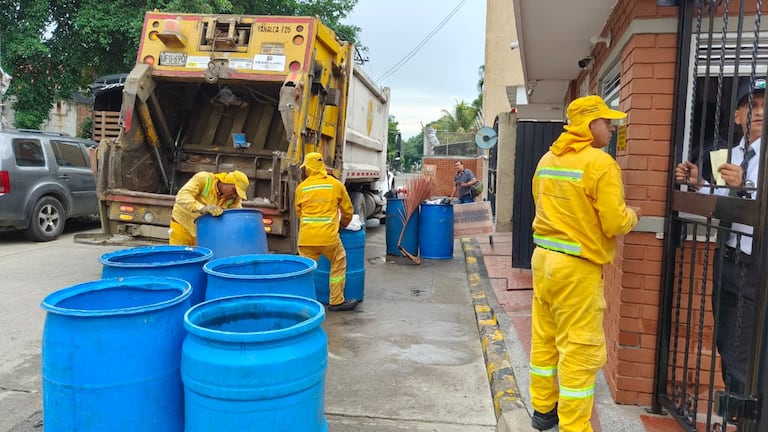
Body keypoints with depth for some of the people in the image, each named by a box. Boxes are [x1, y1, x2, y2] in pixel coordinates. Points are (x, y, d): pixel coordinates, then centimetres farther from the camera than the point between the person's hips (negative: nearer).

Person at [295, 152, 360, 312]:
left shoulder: (301, 187, 6)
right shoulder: (336, 184, 4)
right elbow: (347, 210, 11)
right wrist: (343, 224, 30)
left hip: (306, 236, 2)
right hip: (328, 235, -1)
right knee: (338, 265, 14)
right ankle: (336, 302, 17)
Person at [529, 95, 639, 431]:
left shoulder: (547, 159, 8)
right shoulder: (601, 163, -14)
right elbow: (614, 224, -15)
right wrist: (632, 215, 5)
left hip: (544, 256, 8)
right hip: (577, 266, -8)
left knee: (544, 338, 17)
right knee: (580, 349, 3)